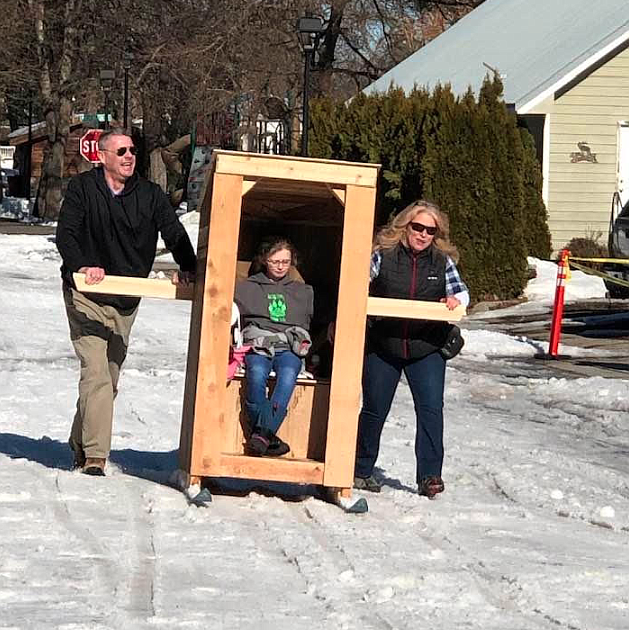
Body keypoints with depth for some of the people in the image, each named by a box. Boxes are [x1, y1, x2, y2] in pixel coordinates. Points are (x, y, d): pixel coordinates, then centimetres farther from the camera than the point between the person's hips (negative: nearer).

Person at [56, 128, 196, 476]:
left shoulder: (150, 195, 4)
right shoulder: (82, 188, -4)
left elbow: (174, 233, 1)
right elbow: (65, 235, -12)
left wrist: (187, 268, -17)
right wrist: (82, 265, -30)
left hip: (125, 301, 5)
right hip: (85, 296, -5)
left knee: (110, 378, 10)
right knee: (96, 372, -17)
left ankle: (81, 444, 27)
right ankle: (94, 457, -20)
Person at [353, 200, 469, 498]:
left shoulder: (442, 261, 4)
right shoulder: (384, 255, -2)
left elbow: (461, 291, 5)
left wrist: (455, 300, -17)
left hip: (427, 350, 1)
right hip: (382, 349, -1)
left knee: (431, 409, -10)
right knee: (374, 409, 9)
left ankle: (429, 476, -7)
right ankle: (361, 471, 25)